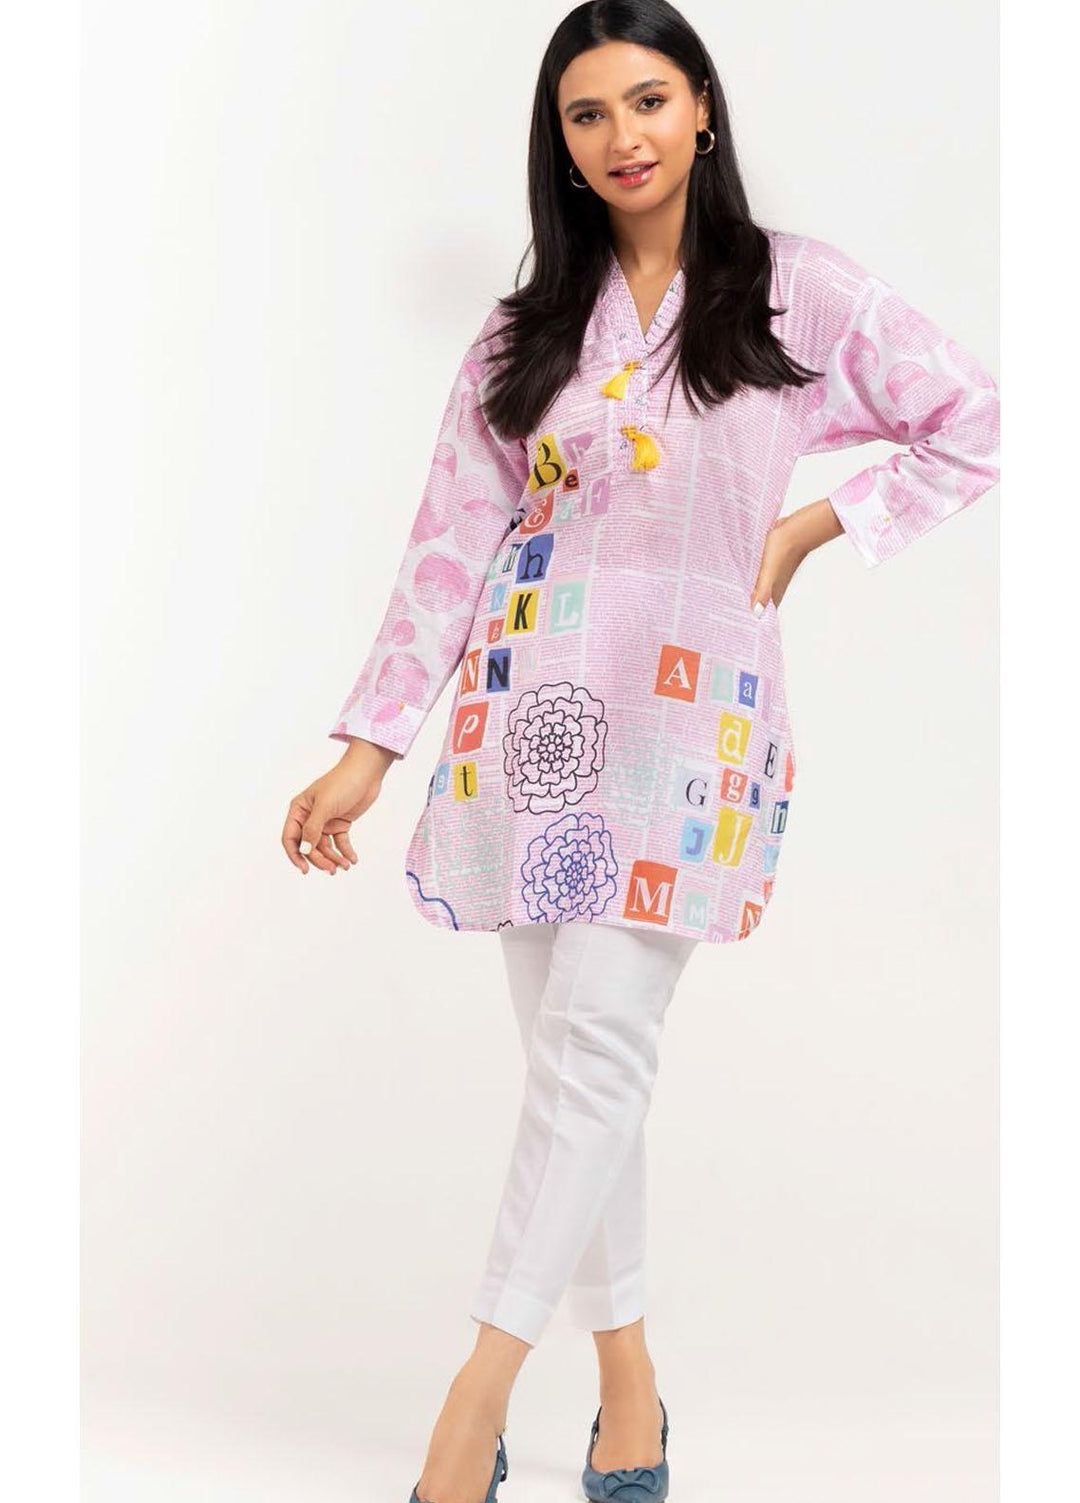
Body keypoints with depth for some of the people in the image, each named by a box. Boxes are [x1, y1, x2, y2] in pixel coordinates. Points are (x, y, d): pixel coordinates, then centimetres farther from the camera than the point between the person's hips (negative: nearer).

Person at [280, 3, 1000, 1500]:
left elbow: (971, 428, 7)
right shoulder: (526, 333, 12)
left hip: (687, 704, -3)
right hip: (531, 702, 4)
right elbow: (451, 542, 8)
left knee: (599, 1036, -14)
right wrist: (369, 744, 2)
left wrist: (806, 530, -1)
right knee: (570, 1047, 3)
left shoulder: (797, 290, 4)